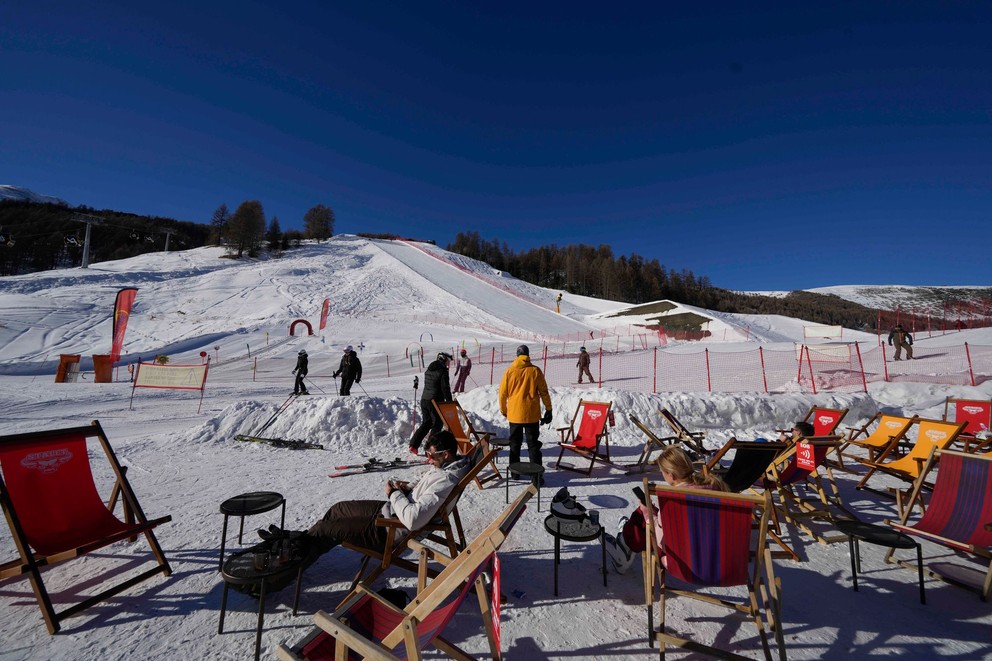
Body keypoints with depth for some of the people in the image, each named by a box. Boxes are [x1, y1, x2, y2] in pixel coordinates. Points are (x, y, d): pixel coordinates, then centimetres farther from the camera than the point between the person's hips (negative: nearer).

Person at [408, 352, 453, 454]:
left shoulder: (428, 370, 13)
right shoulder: (443, 371, -12)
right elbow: (445, 388, -14)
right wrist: (449, 402, -7)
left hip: (424, 400, 8)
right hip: (436, 401, -8)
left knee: (426, 423, 18)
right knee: (437, 424, 5)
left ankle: (413, 445, 14)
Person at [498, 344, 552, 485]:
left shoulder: (510, 371, -3)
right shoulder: (535, 370, -4)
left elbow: (502, 392, 2)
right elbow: (544, 392, -1)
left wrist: (503, 410, 15)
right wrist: (548, 409, 9)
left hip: (514, 413, 1)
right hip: (532, 414, -1)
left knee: (515, 443, 15)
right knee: (533, 444, 5)